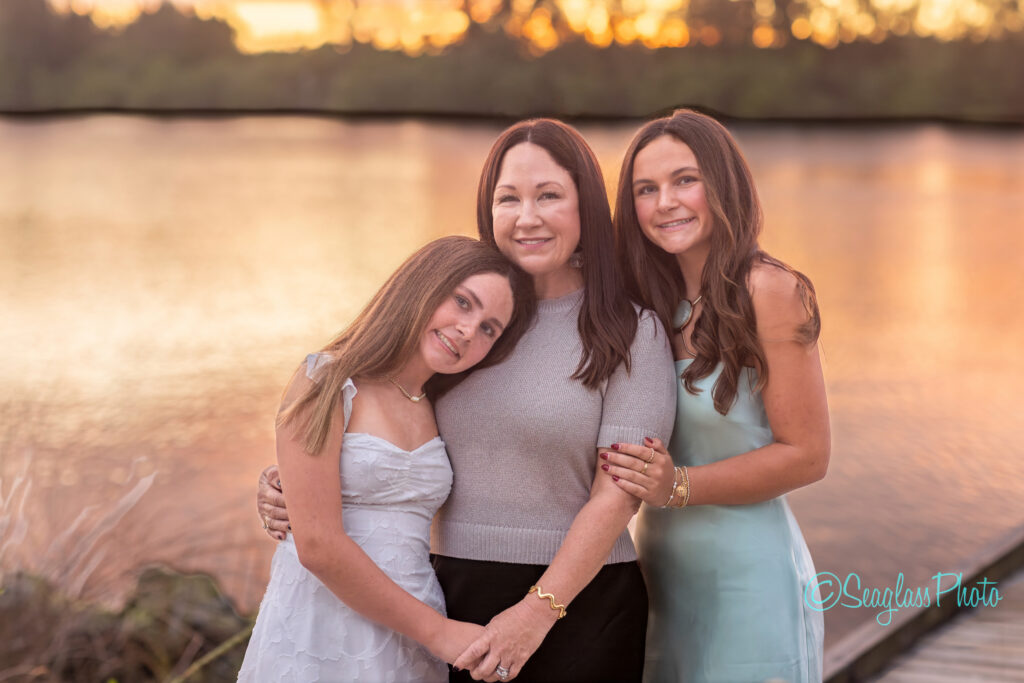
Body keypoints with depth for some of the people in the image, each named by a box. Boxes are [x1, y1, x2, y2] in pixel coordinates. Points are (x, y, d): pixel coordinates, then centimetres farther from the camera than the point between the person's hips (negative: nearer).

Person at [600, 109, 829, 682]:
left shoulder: (770, 291, -14)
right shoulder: (657, 301, 5)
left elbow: (807, 455, -14)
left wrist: (678, 486, -19)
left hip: (748, 575, -6)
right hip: (663, 566, 6)